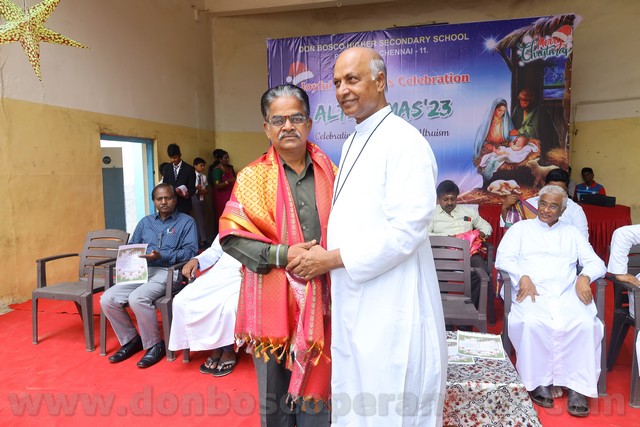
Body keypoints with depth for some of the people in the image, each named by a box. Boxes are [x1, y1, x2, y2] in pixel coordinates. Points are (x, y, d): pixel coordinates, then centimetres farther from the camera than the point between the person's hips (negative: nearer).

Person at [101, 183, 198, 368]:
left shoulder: (186, 222, 5)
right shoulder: (145, 222, 22)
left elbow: (190, 251, -7)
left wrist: (162, 255, -18)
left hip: (168, 272, -6)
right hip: (142, 271, 6)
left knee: (137, 298, -31)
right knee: (107, 299, -13)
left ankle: (155, 345, -10)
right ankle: (131, 340, 8)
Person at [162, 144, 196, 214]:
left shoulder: (189, 169, 0)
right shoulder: (166, 168, 10)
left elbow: (192, 188, -1)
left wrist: (187, 194, -23)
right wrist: (175, 190, -13)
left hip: (184, 205, -2)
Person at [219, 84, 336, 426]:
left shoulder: (331, 174, 5)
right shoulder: (253, 177, -3)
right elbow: (230, 237, -6)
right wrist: (280, 254, -17)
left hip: (320, 302, 2)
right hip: (272, 301, -1)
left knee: (316, 387, 15)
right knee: (274, 397, 15)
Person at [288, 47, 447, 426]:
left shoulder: (405, 142, -14)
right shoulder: (352, 143, 13)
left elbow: (406, 231, -22)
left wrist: (332, 259, -16)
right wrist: (324, 259, 7)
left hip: (390, 308, -8)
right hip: (352, 303, 8)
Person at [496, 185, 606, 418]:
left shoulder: (572, 233, 24)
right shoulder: (520, 228, 17)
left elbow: (596, 263, 16)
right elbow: (503, 258, 3)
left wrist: (585, 276, -8)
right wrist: (523, 277, -15)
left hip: (567, 294, 2)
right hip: (533, 293, -2)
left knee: (585, 324, -29)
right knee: (533, 323, -34)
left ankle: (577, 387, -18)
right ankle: (539, 382, -17)